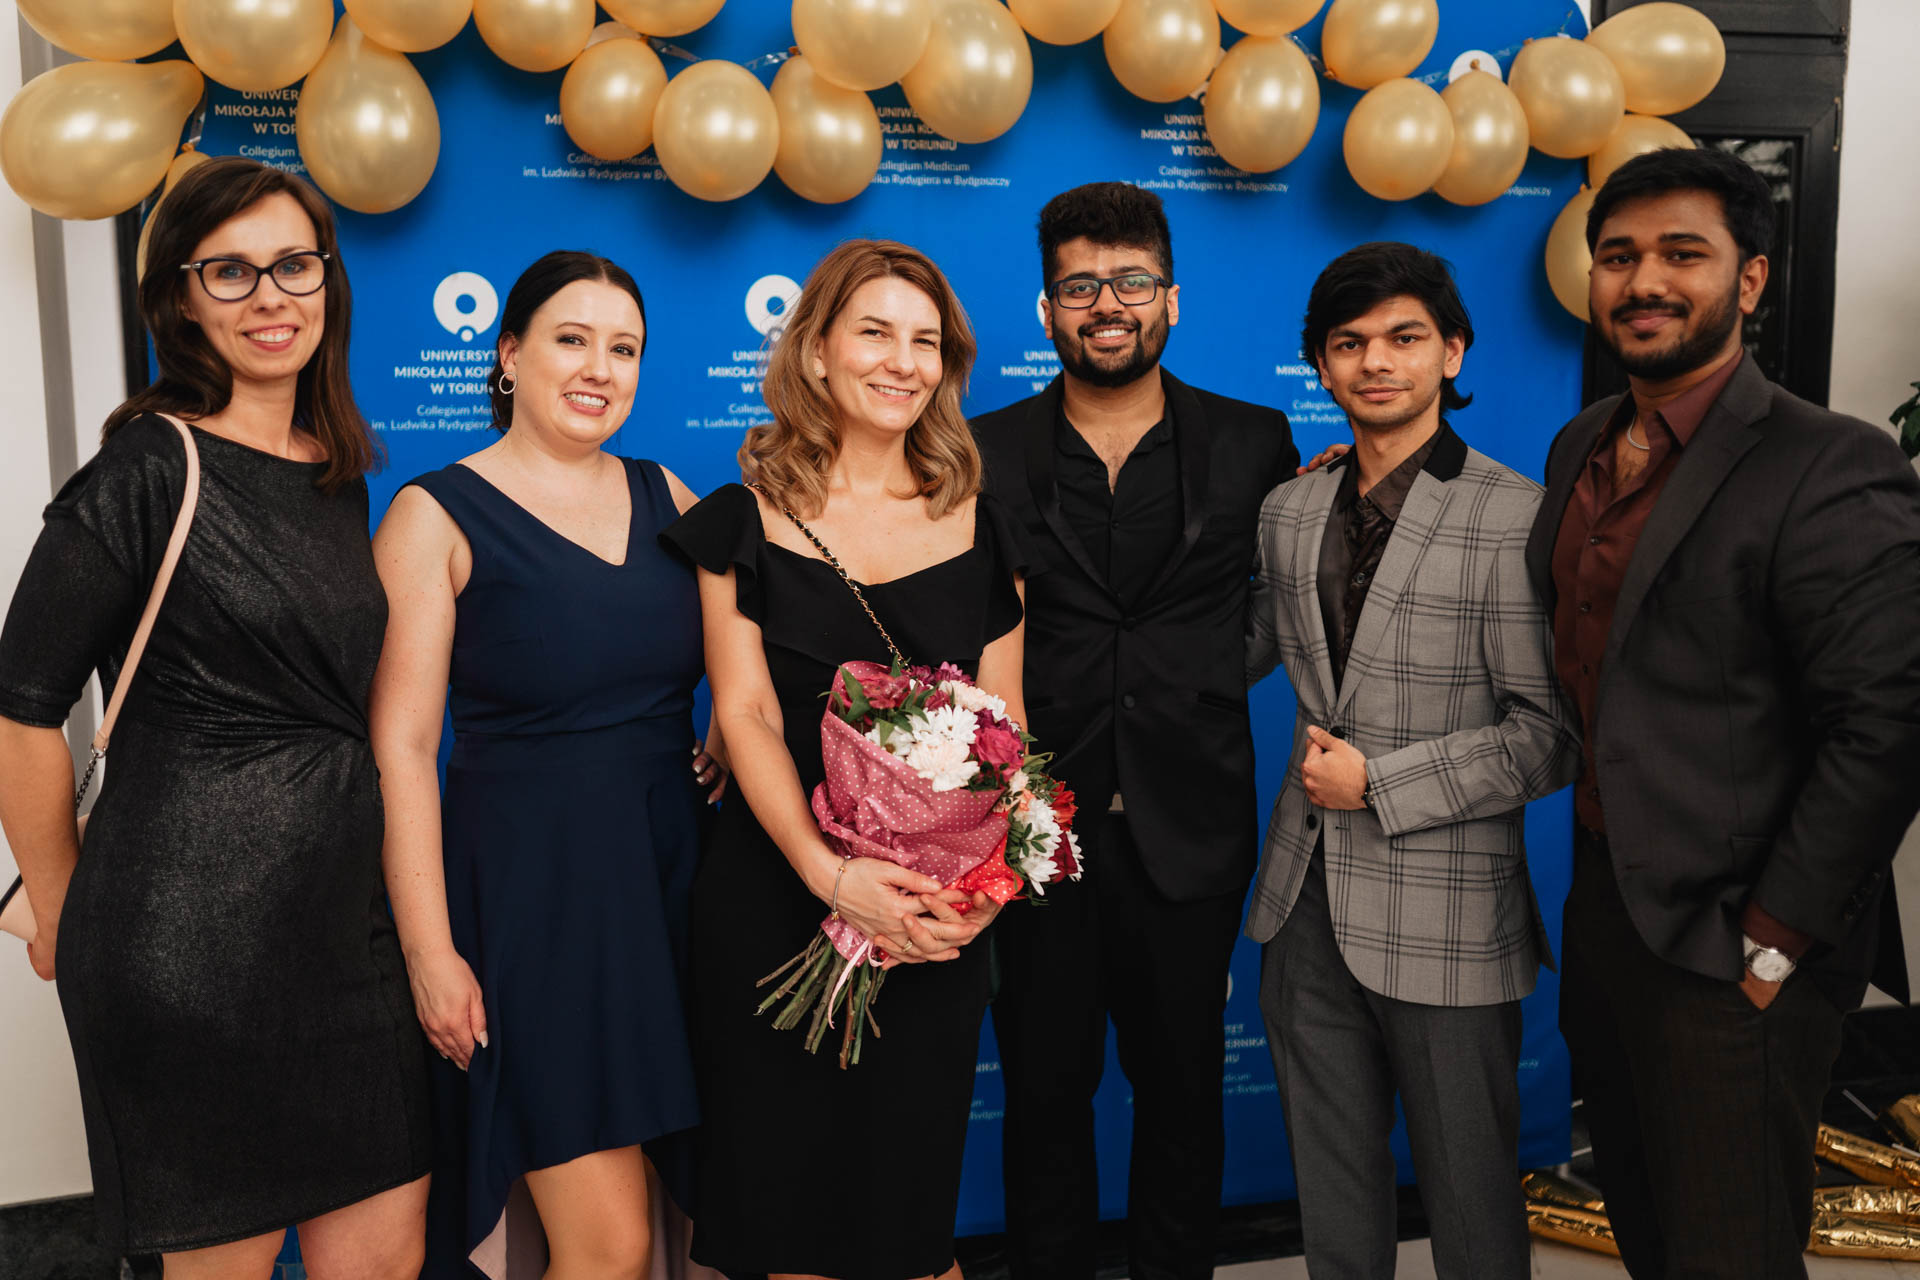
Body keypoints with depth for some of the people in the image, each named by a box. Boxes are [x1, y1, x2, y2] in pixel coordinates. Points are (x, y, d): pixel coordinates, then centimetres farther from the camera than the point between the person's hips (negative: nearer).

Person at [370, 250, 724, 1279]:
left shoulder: (667, 497, 9)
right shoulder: (437, 513, -5)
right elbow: (401, 744, -8)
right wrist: (430, 950, -12)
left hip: (668, 875, 5)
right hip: (528, 887, -5)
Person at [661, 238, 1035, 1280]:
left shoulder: (978, 530, 7)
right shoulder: (746, 519, 2)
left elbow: (1001, 725, 5)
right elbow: (744, 713, -6)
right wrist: (830, 871, -19)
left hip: (932, 914, 1)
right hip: (771, 892, -1)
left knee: (910, 1192, 10)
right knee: (785, 1195, 8)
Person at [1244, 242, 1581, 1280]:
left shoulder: (1514, 518, -12)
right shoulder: (1287, 512, 7)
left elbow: (1553, 733, -14)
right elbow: (1247, 651, 22)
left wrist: (1380, 782, -16)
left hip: (1446, 920, -5)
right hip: (1305, 903, 5)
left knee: (1469, 1195, 12)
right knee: (1330, 1187, 20)